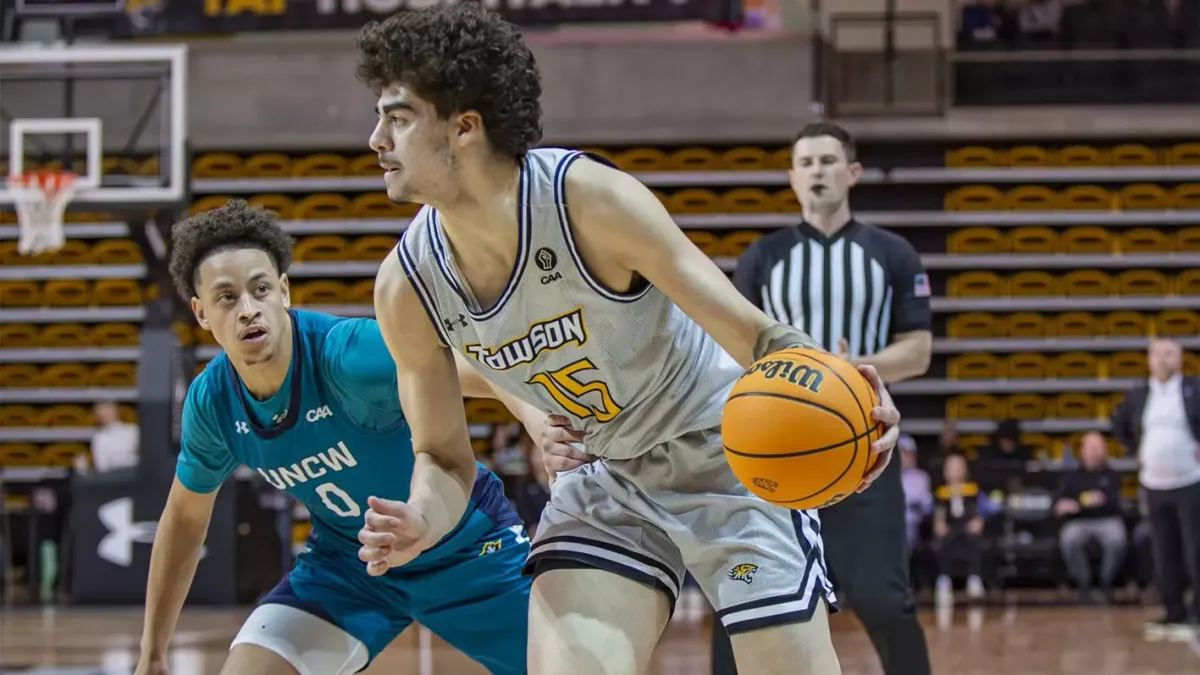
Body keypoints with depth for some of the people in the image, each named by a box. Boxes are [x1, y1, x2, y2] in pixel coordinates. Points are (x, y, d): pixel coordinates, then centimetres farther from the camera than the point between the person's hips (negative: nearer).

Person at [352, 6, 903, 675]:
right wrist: (424, 519, -25)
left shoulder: (589, 200, -28)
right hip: (607, 477, 4)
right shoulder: (407, 288, -13)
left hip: (731, 453, -4)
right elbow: (443, 457, -1)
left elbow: (756, 336, -26)